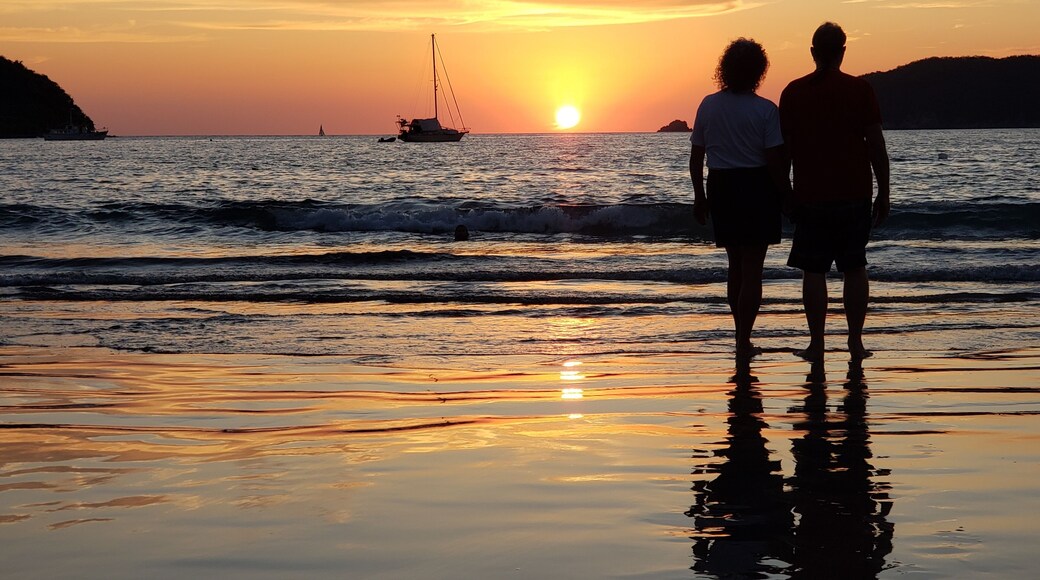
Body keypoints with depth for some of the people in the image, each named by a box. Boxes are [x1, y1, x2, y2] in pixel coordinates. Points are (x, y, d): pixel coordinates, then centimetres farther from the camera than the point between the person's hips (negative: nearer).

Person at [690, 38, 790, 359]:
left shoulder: (708, 105, 1)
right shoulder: (765, 110, -12)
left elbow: (696, 156, 5)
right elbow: (775, 161, -14)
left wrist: (699, 196, 15)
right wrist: (787, 197, -3)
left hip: (721, 188, 4)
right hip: (757, 188, -4)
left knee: (736, 265, 18)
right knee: (752, 269, 2)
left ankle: (741, 336, 25)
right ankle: (744, 341, -1)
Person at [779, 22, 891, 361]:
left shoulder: (793, 92, 1)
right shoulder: (860, 90, -2)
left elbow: (784, 148, 5)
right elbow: (876, 145, -2)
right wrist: (884, 193, 6)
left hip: (811, 194, 0)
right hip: (855, 194, 0)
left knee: (813, 270, 3)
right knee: (854, 268, 8)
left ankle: (816, 344, 2)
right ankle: (856, 342, 8)